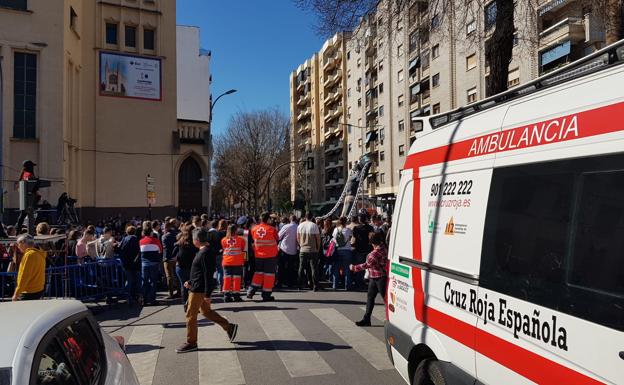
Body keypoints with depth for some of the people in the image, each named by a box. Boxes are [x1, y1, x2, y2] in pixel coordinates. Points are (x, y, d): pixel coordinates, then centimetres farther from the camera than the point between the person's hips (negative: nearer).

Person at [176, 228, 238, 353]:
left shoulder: (206, 253, -21)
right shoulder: (203, 251, 10)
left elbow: (208, 275, -23)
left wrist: (207, 294, -22)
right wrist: (191, 282, 19)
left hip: (199, 290, -10)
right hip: (197, 287, 10)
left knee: (191, 315, 1)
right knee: (206, 311, 19)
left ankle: (191, 343, 14)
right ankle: (229, 327, 24)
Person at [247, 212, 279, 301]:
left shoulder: (254, 229, -4)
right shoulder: (272, 229, -14)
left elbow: (253, 240, 8)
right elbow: (277, 240, -1)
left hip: (258, 255, 4)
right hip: (271, 255, -4)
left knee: (258, 272, 18)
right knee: (269, 274, 5)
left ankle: (251, 292, 11)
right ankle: (266, 295, 7)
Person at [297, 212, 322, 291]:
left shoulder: (300, 226, 1)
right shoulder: (314, 226, -9)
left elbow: (298, 238, 8)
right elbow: (318, 238, -5)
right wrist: (318, 248, 7)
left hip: (302, 250, 3)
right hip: (312, 250, -3)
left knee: (301, 268, 10)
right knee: (313, 268, 2)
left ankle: (300, 285, 14)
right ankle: (315, 286, 3)